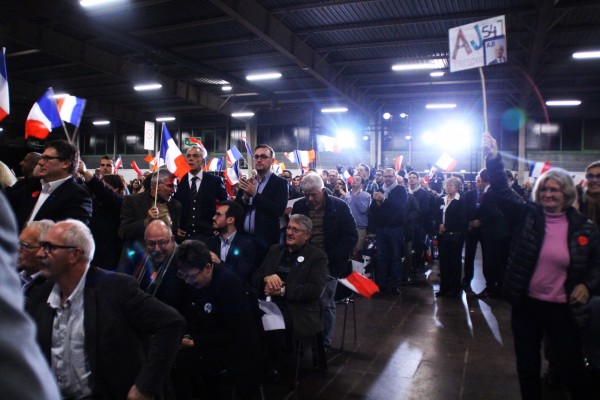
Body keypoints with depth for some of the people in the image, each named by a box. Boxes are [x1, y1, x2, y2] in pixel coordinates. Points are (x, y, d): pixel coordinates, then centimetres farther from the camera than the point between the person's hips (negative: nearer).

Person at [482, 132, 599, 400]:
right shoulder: (527, 215, -4)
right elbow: (502, 192, -16)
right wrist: (493, 158, -29)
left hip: (562, 309, -1)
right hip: (525, 304, 1)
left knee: (571, 371, 9)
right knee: (527, 367, 15)